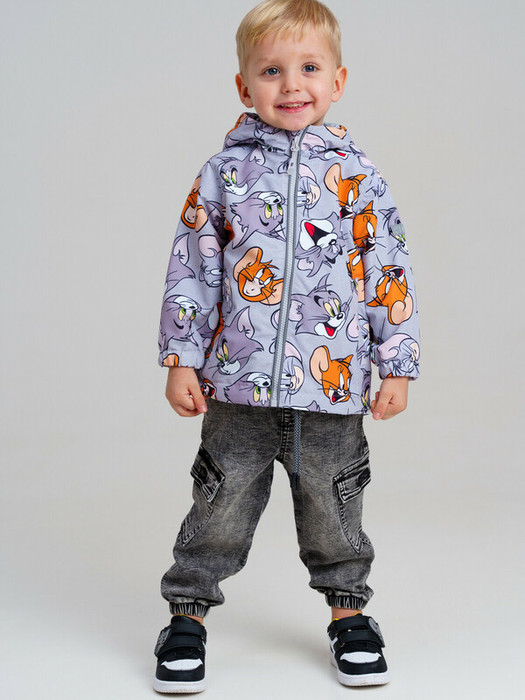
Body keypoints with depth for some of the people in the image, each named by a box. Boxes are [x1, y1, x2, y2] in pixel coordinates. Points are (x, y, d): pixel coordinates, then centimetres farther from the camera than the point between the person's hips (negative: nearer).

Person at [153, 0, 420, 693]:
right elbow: (191, 271, 4)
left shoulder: (358, 174, 2)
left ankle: (348, 609, 31)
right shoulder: (224, 172, 1)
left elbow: (390, 274, 5)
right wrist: (181, 359, 1)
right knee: (223, 500, 7)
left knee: (333, 504, 12)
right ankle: (188, 611, 23)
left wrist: (397, 365, 3)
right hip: (238, 381, 0)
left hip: (334, 383, 1)